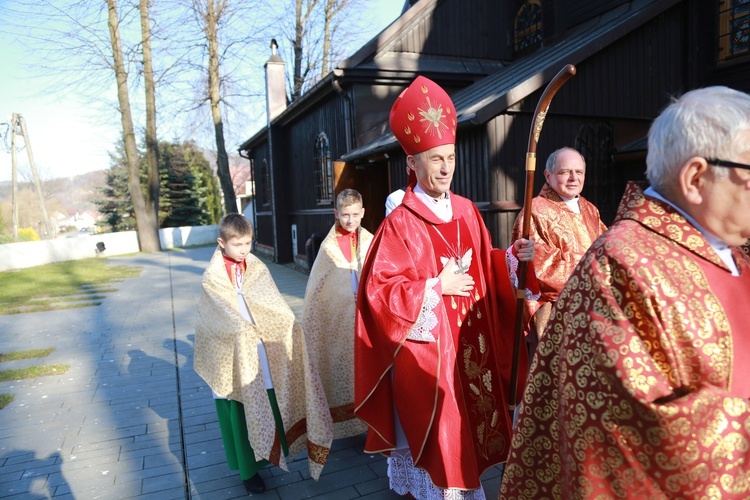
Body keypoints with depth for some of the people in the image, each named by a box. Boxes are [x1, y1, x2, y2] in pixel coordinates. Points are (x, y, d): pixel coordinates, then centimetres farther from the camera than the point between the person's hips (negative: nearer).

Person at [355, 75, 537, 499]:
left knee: (470, 424, 19)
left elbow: (483, 268, 13)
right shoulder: (400, 224, -15)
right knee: (437, 436, 5)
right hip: (426, 348, -6)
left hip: (469, 341, 6)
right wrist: (437, 286, -19)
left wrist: (513, 256, -5)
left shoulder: (467, 212, 5)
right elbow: (380, 290, -18)